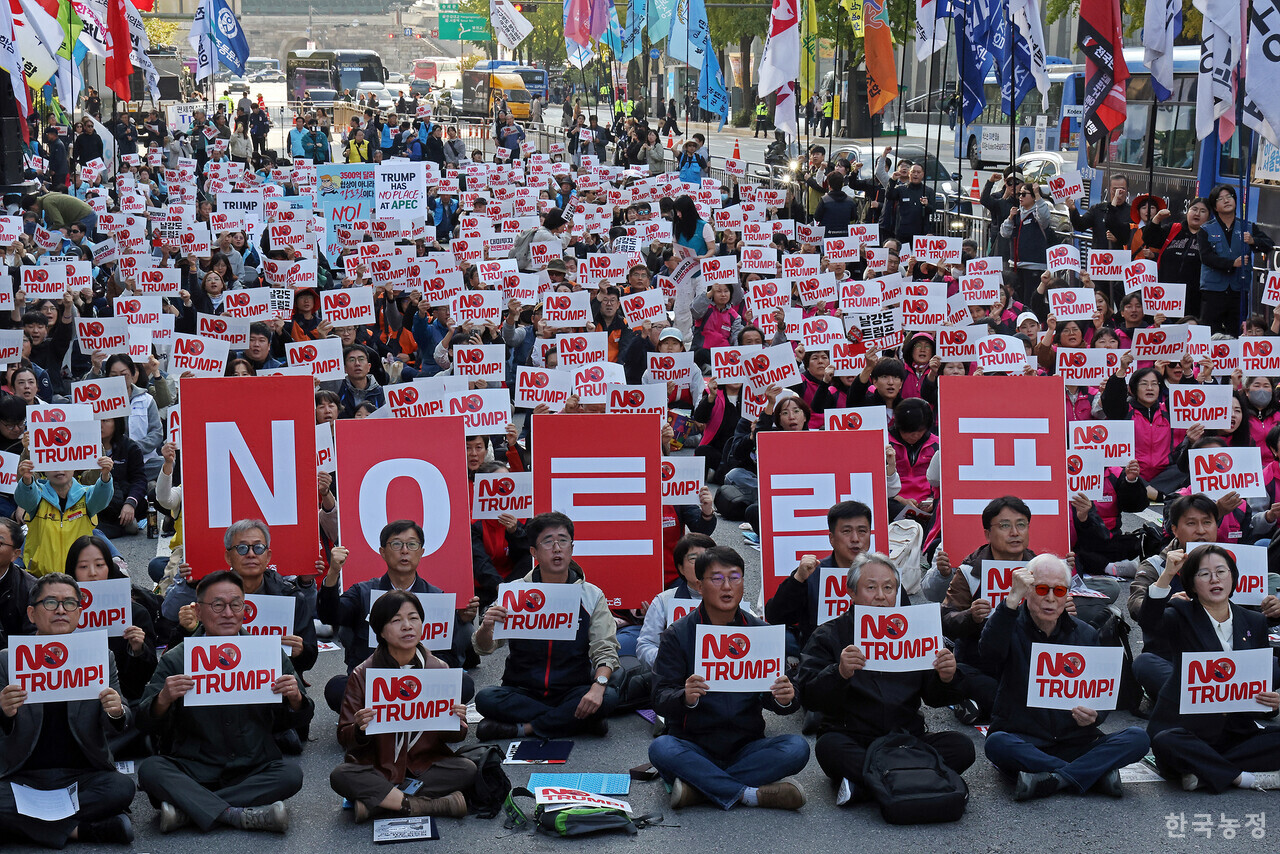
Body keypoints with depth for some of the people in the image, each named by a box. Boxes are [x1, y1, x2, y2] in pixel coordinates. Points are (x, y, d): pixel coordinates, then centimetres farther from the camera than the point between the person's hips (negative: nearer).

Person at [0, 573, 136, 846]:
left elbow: (111, 730, 4)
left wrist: (117, 713, -21)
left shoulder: (101, 659, 8)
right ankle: (85, 828, -17)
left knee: (123, 787, -29)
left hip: (83, 776, 1)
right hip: (25, 777, -1)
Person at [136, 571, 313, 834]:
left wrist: (295, 699, -15)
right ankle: (240, 815, -31)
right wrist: (163, 699, -26)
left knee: (291, 775, -26)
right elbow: (146, 725, -5)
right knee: (149, 770, -26)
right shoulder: (175, 660, 0)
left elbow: (297, 722, 8)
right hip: (192, 769, -1)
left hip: (253, 770, 1)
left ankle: (186, 809, -24)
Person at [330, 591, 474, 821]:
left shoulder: (438, 670, 2)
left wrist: (457, 723, -17)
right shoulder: (362, 674, -3)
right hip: (377, 766, -2)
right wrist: (360, 730, -27)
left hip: (426, 765, 2)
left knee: (467, 769, -26)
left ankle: (374, 803, -23)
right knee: (340, 776, -30)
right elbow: (345, 739, -5)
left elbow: (453, 738, 6)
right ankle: (433, 805, -27)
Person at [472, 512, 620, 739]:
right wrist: (486, 628, -25)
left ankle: (521, 728, -19)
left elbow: (605, 650, -1)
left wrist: (598, 685, -22)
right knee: (486, 698, -29)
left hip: (572, 693, 0)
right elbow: (484, 648, -1)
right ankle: (579, 722, -20)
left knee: (608, 697, -29)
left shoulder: (592, 595, 4)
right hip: (522, 692, 0)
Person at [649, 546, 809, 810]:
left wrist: (784, 700, -20)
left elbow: (772, 697, 6)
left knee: (796, 748, -24)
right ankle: (753, 794, -27)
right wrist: (685, 697, -31)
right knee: (661, 748, -32)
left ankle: (698, 787, -26)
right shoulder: (678, 635, 1)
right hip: (694, 746, -2)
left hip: (746, 747, 2)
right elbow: (661, 699, -7)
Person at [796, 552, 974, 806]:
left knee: (961, 747, -21)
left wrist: (946, 679, -12)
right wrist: (839, 673, -28)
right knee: (829, 747, -34)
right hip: (853, 741, -3)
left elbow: (935, 698, 11)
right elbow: (808, 697, -8)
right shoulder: (828, 635, 4)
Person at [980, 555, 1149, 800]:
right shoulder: (1010, 626, 2)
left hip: (1075, 742, 3)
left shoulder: (1085, 634, 13)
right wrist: (1013, 599, -26)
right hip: (1022, 741, -3)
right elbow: (990, 656, -22)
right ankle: (1097, 772, -28)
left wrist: (1094, 715, -12)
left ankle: (1053, 779, -30)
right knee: (997, 744, -37)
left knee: (1138, 738, -20)